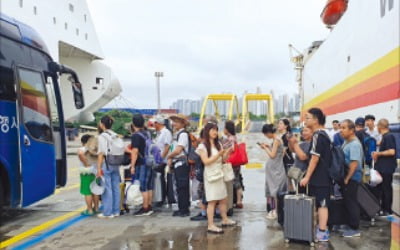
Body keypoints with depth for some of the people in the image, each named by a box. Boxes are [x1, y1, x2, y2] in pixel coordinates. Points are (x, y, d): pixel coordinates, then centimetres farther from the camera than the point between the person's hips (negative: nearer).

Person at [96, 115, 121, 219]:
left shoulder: (102, 136, -10)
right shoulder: (116, 135, 10)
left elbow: (101, 153, -15)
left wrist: (99, 168, -13)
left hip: (106, 164, -7)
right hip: (116, 164, 7)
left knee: (107, 188, -1)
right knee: (116, 188, 10)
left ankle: (107, 212, 4)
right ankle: (116, 211, 17)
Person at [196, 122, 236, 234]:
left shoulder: (218, 144, 11)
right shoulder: (202, 146, -7)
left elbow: (223, 159, 10)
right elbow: (206, 161, -15)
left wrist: (227, 152, -8)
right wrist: (219, 154, -21)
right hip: (211, 175, -6)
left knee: (223, 198, 12)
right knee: (212, 201, -8)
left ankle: (225, 220, 27)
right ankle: (210, 226, -6)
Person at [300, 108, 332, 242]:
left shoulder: (318, 135, -17)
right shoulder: (322, 134, 13)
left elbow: (315, 158, -21)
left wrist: (307, 177, -19)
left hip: (319, 177, -9)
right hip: (323, 176, 9)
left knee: (321, 204, -3)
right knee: (321, 203, 14)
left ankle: (322, 233, 3)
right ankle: (322, 229, 23)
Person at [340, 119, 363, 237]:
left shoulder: (355, 144, -18)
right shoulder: (346, 142, 9)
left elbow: (354, 164, -22)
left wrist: (347, 179, -18)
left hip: (352, 178, -9)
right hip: (346, 177, 9)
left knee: (351, 203, -1)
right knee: (347, 202, 15)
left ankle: (355, 229, 10)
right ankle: (349, 225, 27)